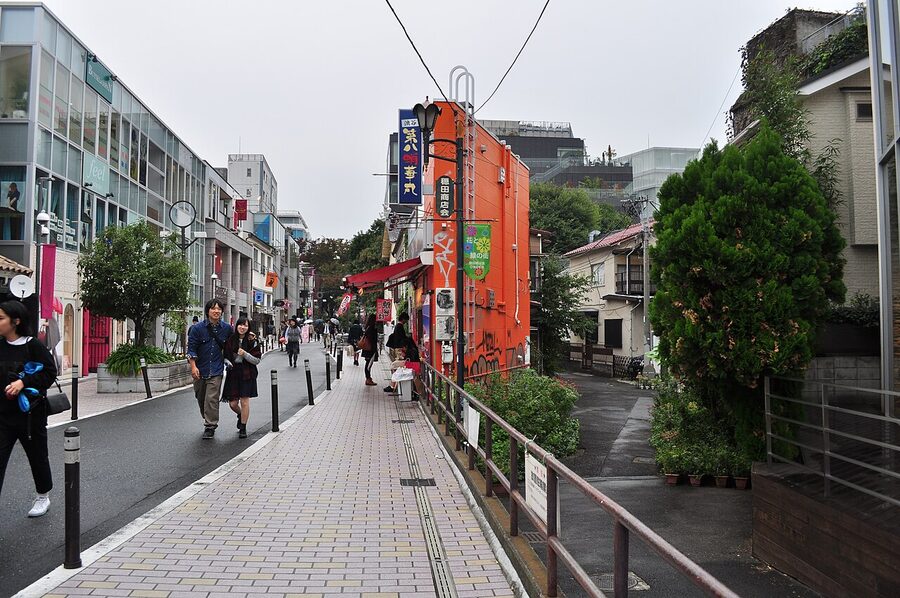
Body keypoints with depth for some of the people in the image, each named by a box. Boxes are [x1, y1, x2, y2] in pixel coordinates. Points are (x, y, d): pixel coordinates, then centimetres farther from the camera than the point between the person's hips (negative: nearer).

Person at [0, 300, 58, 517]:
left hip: (30, 412, -4)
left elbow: (50, 372, -14)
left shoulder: (33, 345, -11)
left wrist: (23, 382, -23)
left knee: (37, 456, 14)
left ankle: (43, 497, 37)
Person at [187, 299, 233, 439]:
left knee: (212, 398, -10)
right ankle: (207, 419, 37)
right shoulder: (197, 328, -6)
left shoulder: (227, 328, 0)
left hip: (216, 370, -1)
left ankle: (210, 427, -2)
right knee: (200, 397, 15)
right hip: (200, 369, 1)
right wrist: (193, 366, -14)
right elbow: (191, 348, -6)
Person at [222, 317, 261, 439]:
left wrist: (245, 354, -18)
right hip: (233, 374, 3)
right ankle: (240, 415, 38)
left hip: (247, 374, -3)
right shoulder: (230, 340, 4)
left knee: (244, 401, -3)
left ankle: (243, 428, 12)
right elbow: (225, 355, 16)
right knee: (232, 403, 3)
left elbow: (257, 360, -5)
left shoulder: (252, 341, -4)